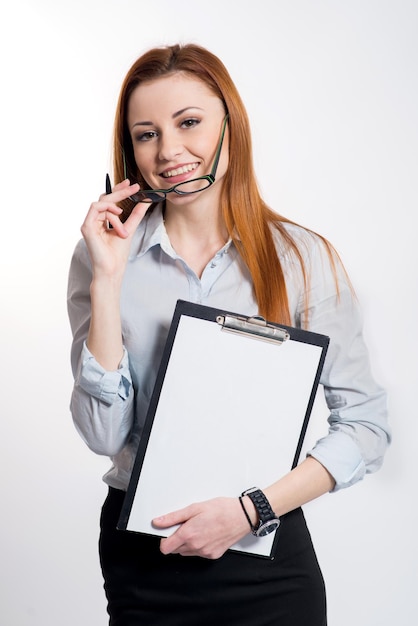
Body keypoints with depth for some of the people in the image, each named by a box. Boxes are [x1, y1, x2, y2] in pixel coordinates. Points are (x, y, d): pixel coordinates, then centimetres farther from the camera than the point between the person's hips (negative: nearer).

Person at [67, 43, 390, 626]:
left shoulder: (303, 257, -6)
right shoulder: (103, 257, -4)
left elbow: (366, 424, -7)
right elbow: (104, 434, -11)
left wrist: (249, 509, -16)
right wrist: (107, 279, -18)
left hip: (268, 556, -1)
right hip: (141, 558, 1)